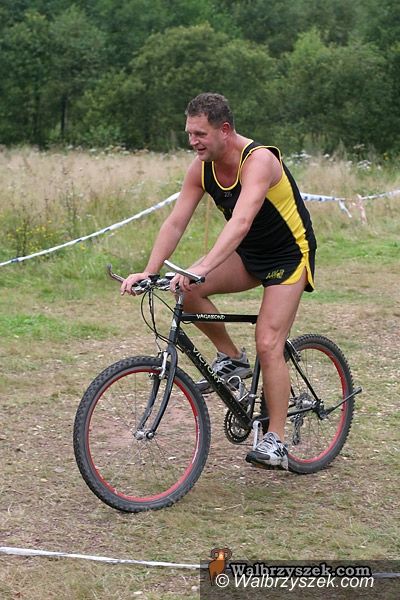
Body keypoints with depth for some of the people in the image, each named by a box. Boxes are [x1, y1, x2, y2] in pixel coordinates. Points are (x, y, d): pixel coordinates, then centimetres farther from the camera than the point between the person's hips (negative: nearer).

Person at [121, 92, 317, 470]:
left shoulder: (259, 160, -29)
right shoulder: (201, 169, -7)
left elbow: (240, 221, -42)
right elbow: (175, 222, -10)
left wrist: (202, 268, -54)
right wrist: (148, 272, -23)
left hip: (289, 254, -6)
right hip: (248, 254, 6)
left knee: (268, 344, -17)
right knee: (189, 292, -18)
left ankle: (275, 443, -8)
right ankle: (231, 358, 4)